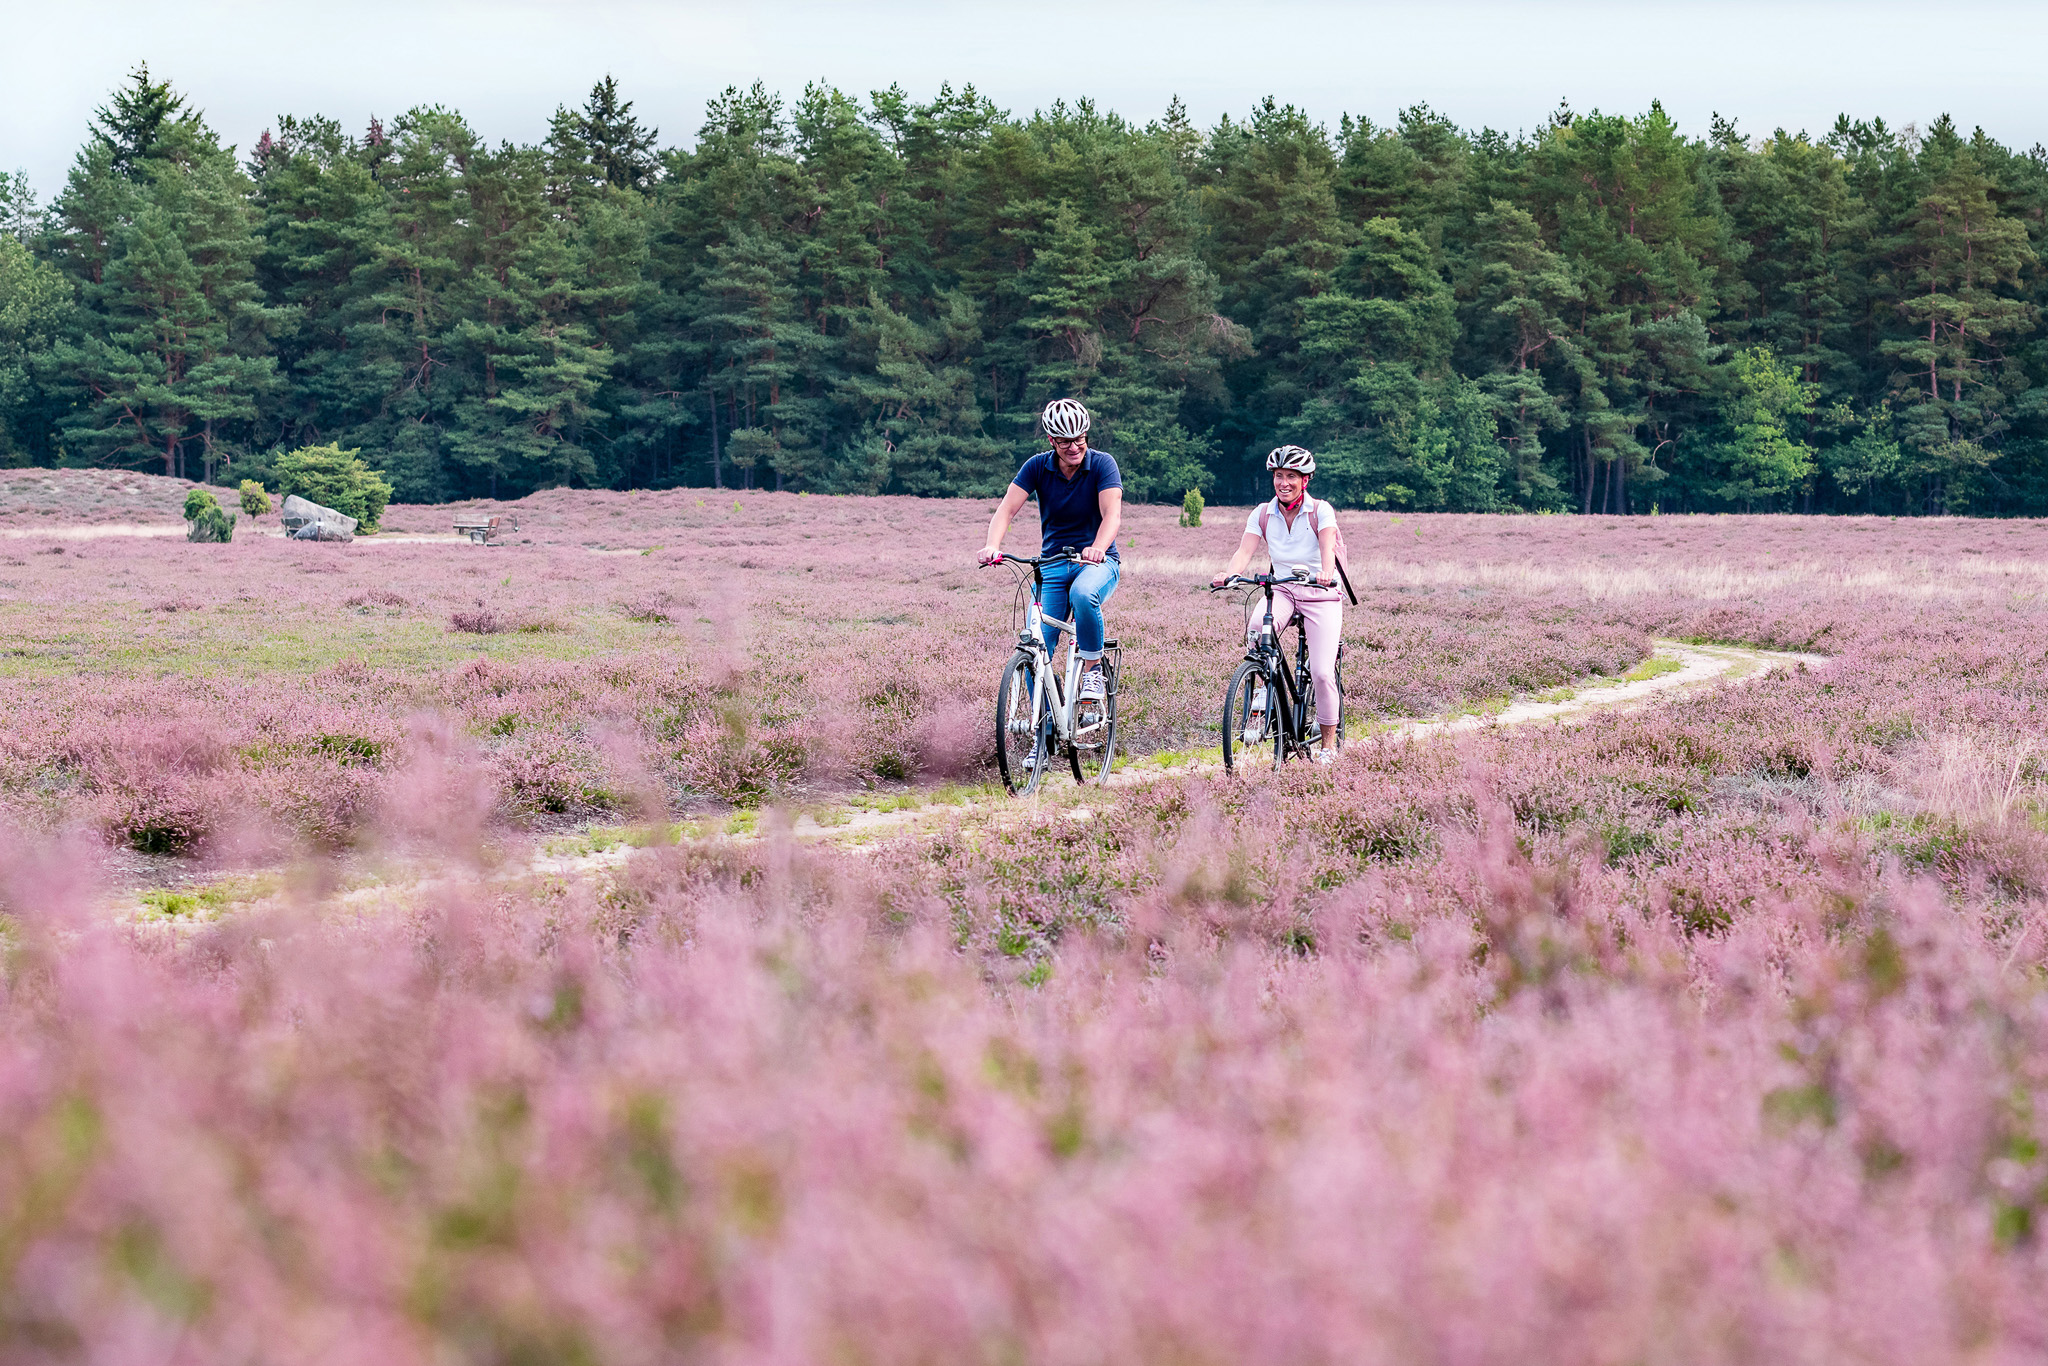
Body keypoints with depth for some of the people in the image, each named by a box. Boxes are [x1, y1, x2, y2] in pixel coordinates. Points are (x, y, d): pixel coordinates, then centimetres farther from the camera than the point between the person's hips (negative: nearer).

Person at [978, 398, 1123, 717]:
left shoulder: (1102, 464, -11)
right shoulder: (1038, 467, -5)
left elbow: (1112, 514, -23)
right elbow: (1006, 509, -14)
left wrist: (1098, 548, -45)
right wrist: (992, 546, -35)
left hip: (1098, 561, -3)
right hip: (1053, 564, 3)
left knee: (1083, 594, -39)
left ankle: (1092, 667, -16)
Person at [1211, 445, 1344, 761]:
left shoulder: (1321, 512, -10)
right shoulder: (1263, 514, -1)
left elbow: (1327, 546, -27)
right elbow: (1245, 550, -15)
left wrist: (1326, 571, -50)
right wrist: (1229, 574, -37)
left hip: (1320, 593, -2)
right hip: (1280, 590, 2)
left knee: (1322, 672, -14)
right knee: (1257, 626, -35)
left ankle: (1329, 744, 4)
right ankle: (1266, 687, -12)